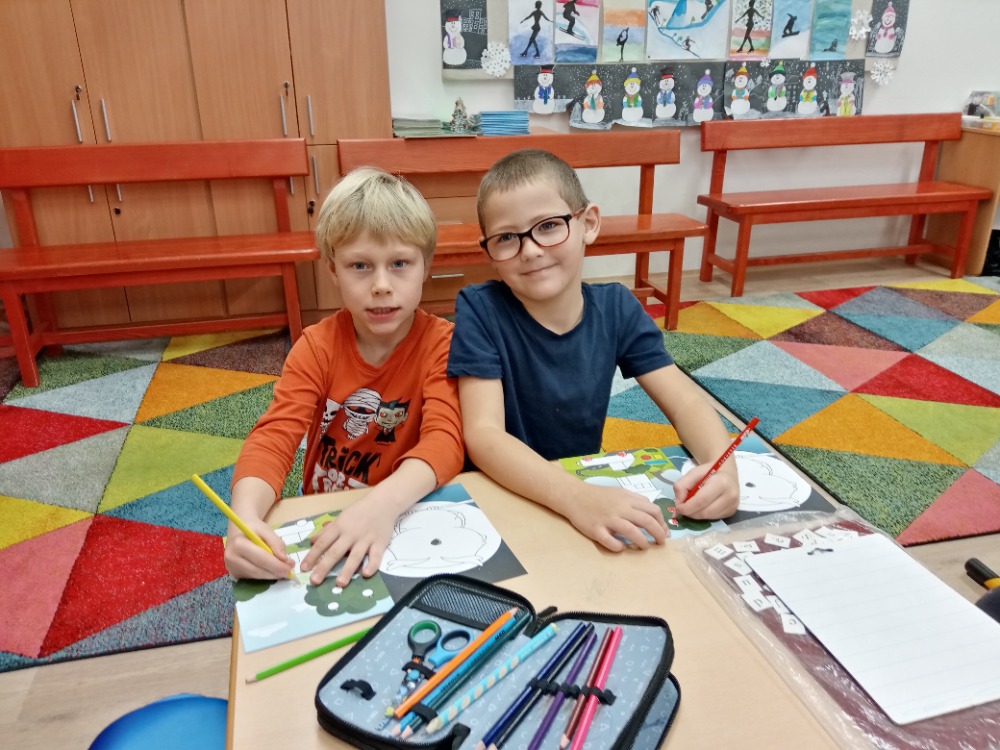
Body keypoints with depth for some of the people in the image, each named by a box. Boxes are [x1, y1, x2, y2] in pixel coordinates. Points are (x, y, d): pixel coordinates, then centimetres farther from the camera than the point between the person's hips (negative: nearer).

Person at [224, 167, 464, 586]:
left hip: (409, 520, -2)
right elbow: (274, 437, -17)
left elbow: (445, 440, -25)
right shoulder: (317, 347, -6)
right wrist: (245, 519, -37)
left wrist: (383, 503, -44)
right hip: (326, 522, 3)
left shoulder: (441, 343, -12)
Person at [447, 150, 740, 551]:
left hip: (590, 485, 3)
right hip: (502, 497, -2)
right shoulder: (479, 310, -15)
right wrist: (577, 499, -39)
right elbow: (483, 434, -24)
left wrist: (721, 465, -26)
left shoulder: (617, 308, -5)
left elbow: (686, 403, -5)